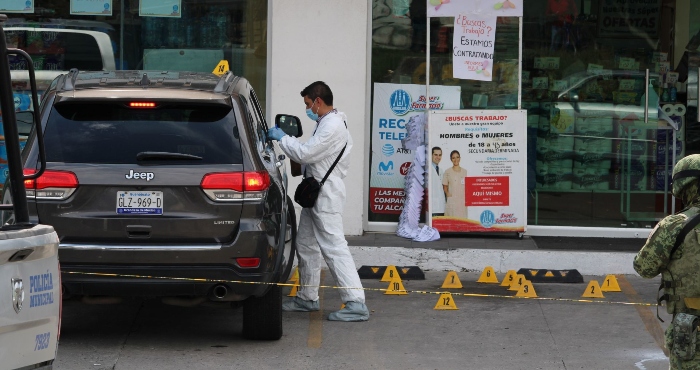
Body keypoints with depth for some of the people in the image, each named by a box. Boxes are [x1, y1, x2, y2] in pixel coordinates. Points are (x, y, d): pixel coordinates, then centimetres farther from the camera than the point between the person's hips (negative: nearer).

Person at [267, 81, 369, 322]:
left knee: (334, 247, -14)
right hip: (316, 193, 11)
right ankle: (308, 298, 29)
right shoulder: (326, 123, 16)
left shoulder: (332, 126, -18)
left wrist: (282, 138, -9)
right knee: (306, 245, 18)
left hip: (326, 195, -11)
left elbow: (305, 153, -21)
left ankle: (356, 304, -18)